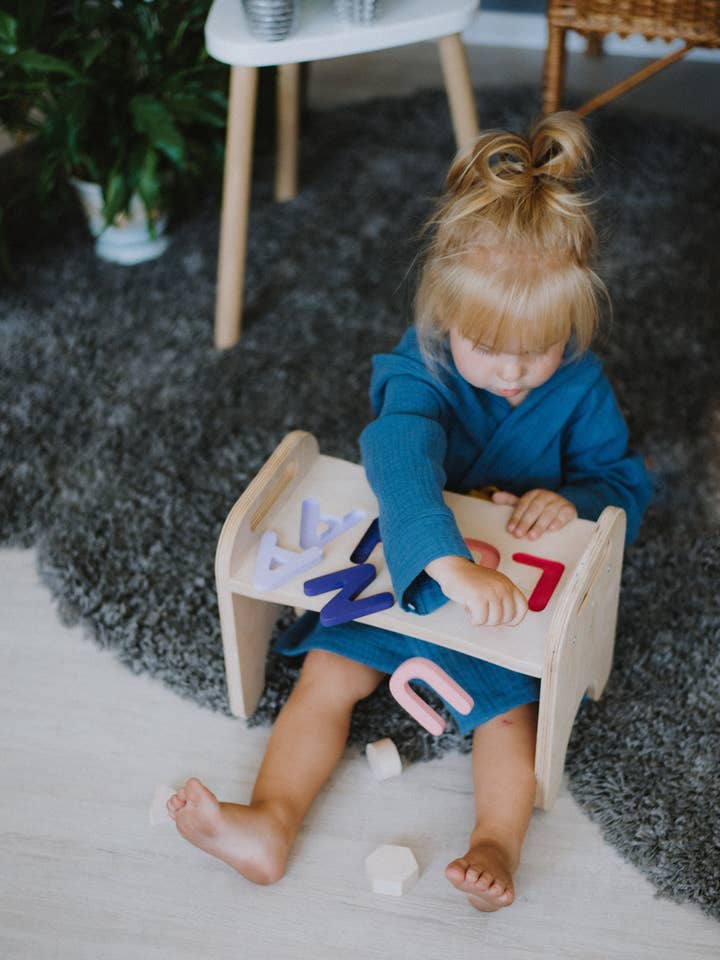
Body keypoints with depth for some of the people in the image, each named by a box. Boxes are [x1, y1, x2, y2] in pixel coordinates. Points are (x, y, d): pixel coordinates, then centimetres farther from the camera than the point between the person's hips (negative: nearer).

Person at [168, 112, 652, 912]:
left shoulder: (580, 385, -12)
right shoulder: (417, 372, -22)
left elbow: (624, 482, -1)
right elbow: (401, 462, -42)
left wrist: (574, 500, -28)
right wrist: (451, 567, -61)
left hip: (512, 591, 1)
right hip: (405, 570, 0)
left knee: (509, 705, -21)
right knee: (326, 674, -14)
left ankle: (496, 845, -27)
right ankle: (272, 821, -20)